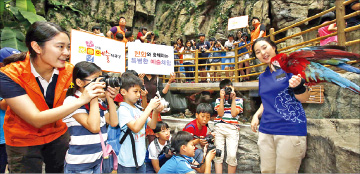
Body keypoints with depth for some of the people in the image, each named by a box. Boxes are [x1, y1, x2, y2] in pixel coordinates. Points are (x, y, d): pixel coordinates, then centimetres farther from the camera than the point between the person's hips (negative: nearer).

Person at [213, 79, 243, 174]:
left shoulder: (238, 100, 11)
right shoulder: (218, 100, 13)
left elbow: (234, 114, -2)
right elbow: (220, 113, -1)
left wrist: (233, 99, -1)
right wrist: (222, 98, -3)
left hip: (232, 129, -1)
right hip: (219, 128, 1)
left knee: (232, 156, -8)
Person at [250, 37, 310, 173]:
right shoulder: (263, 77, 12)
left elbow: (304, 98, -8)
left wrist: (297, 86, -30)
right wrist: (256, 115, 5)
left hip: (290, 130, -5)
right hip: (266, 130, 6)